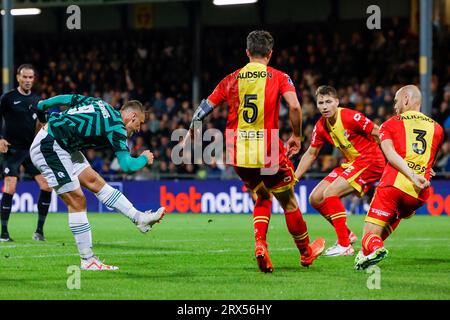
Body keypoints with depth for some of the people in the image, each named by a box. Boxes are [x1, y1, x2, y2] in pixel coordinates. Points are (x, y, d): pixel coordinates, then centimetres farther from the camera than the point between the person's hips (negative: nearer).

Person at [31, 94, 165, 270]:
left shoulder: (99, 104, 9)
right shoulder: (116, 127, -13)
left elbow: (66, 98, 11)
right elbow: (127, 166, -14)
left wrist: (41, 106, 24)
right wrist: (145, 158, 5)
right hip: (48, 148, -10)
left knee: (95, 181, 10)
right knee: (77, 201, -7)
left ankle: (139, 218, 13)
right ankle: (87, 260, -3)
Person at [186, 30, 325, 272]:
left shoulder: (232, 79, 9)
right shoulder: (278, 77, 0)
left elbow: (205, 106, 11)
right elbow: (294, 106, -15)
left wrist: (190, 134, 23)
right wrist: (296, 136, -1)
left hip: (238, 154, 4)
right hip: (268, 151, -4)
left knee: (262, 197, 24)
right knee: (288, 201, 14)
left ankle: (260, 244, 3)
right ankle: (306, 252, 26)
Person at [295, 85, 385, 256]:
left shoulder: (351, 117, -20)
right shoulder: (320, 127, 2)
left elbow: (379, 134, -14)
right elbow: (311, 154, 13)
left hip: (370, 160, -8)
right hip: (349, 164, 8)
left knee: (330, 193, -22)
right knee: (315, 199, 2)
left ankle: (345, 245, -17)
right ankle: (347, 235, 16)